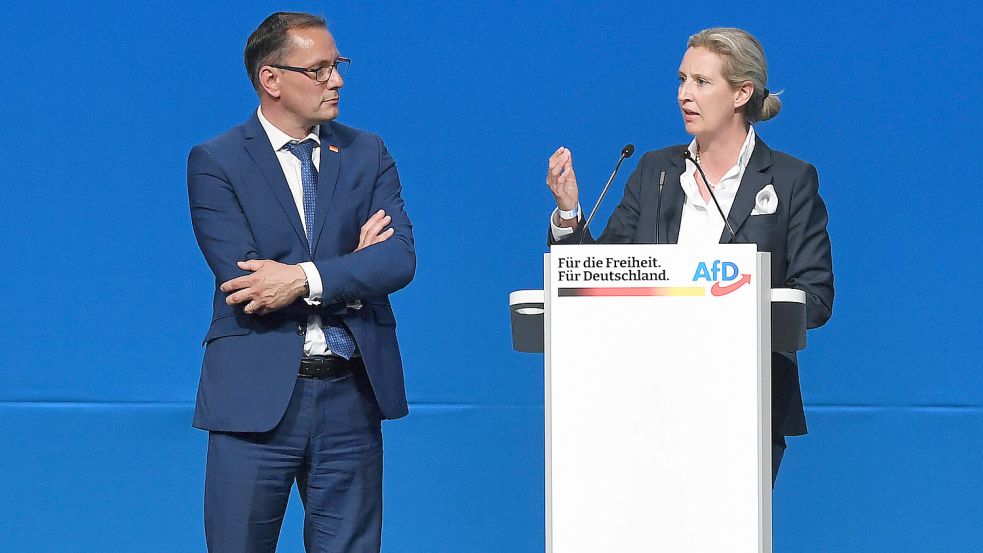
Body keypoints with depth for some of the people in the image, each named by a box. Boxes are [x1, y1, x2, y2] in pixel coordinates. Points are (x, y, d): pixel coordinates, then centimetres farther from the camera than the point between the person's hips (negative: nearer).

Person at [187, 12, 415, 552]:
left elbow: (399, 259, -5)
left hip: (352, 393, 3)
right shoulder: (216, 162, -2)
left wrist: (306, 278, -18)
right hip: (257, 395, -3)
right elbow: (242, 277, -13)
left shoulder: (367, 154, 9)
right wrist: (350, 269, -7)